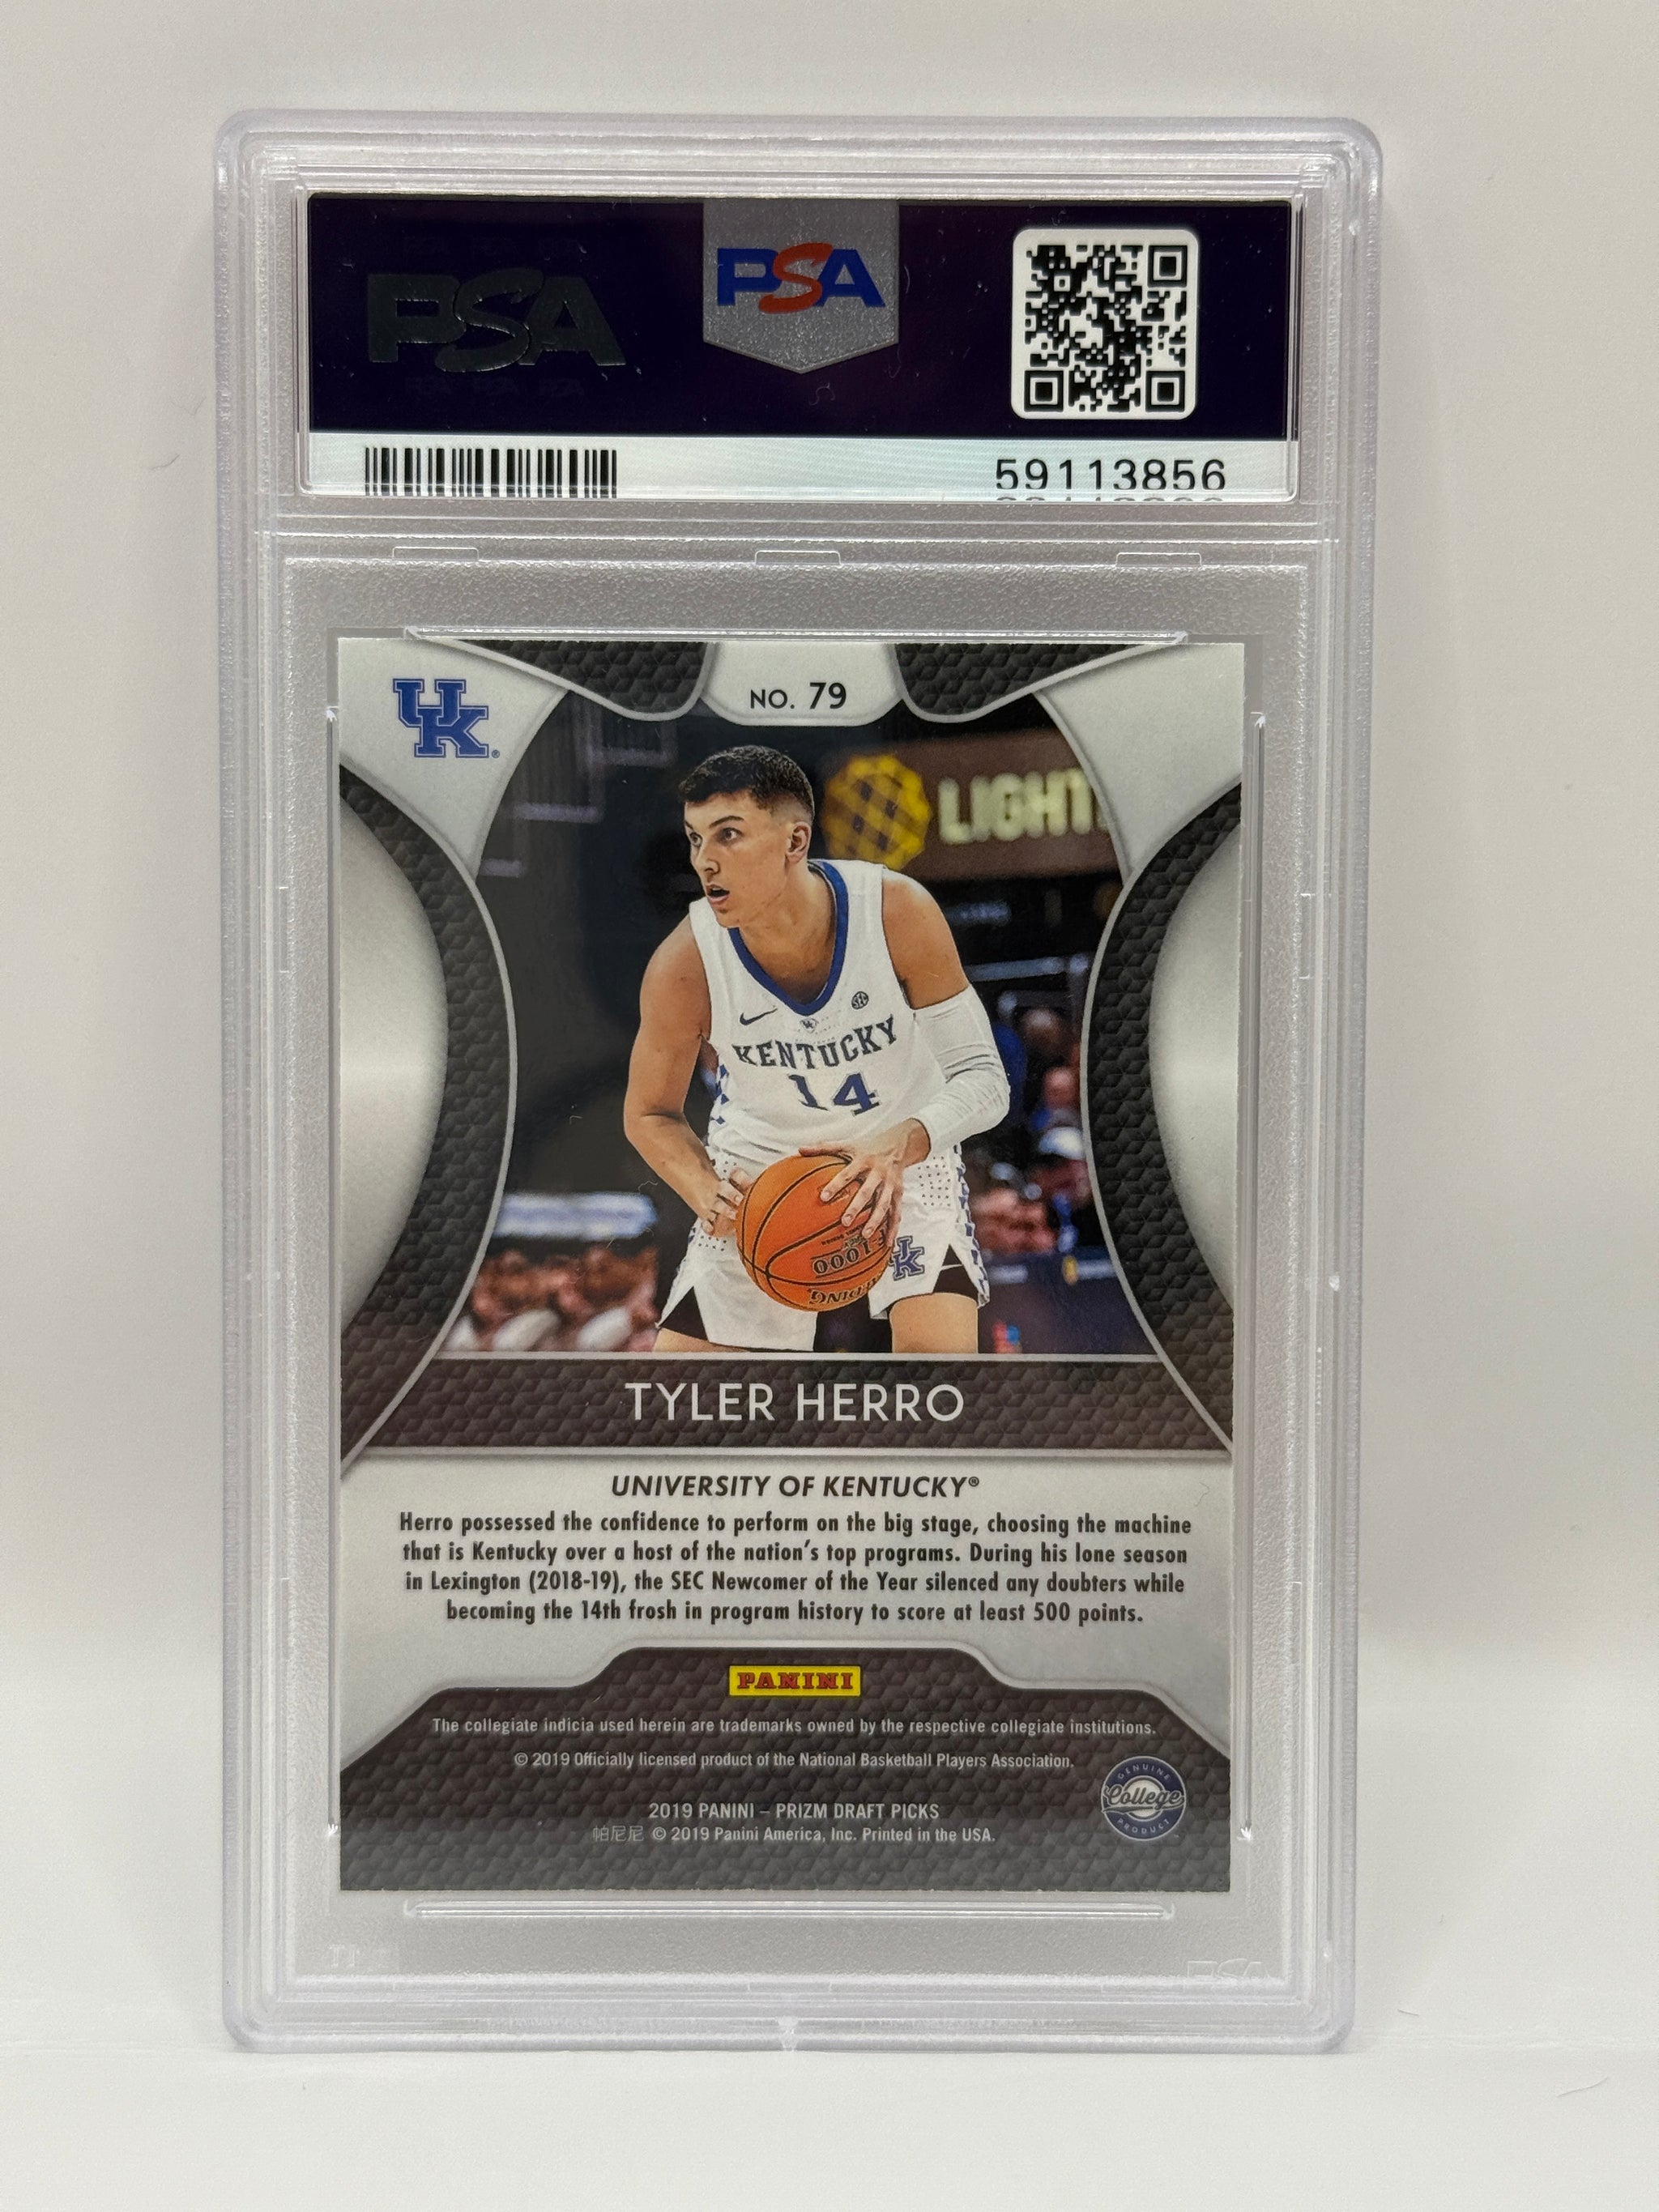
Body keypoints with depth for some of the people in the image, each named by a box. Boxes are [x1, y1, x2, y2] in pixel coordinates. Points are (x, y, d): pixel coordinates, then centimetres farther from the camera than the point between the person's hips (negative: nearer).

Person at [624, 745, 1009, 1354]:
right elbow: (650, 1114, -6)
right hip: (756, 1171, 1)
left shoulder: (898, 912, -27)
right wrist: (706, 1194, -27)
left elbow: (983, 1080, -22)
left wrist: (896, 1150, -41)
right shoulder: (683, 965, -24)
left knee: (941, 1345, -22)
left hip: (903, 1153, -1)